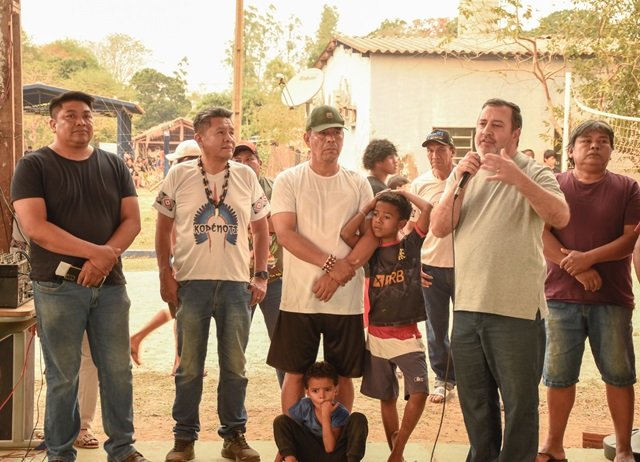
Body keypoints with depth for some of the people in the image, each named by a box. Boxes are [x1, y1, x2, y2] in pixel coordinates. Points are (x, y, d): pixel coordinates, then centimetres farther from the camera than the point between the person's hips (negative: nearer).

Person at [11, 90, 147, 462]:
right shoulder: (34, 166, -1)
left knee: (118, 370, 7)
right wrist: (94, 251, -17)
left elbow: (132, 221, 6)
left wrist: (106, 257, -13)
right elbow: (35, 227, -12)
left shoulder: (113, 166, 11)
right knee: (63, 376, 2)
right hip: (58, 287, -3)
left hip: (110, 284, 4)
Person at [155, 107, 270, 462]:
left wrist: (261, 276, 4)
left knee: (234, 367, 9)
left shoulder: (246, 176, 5)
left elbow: (261, 229, 12)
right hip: (192, 283, -2)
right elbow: (163, 228, 5)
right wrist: (166, 275, -2)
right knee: (189, 368, 5)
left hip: (237, 284, 2)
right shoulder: (179, 176, 0)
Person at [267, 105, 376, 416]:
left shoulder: (358, 184, 7)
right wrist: (331, 263, -19)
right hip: (299, 298, -2)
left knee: (343, 375, 9)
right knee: (295, 374, 5)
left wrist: (341, 272, -15)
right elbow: (285, 234, -10)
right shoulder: (288, 181, 0)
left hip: (346, 299, 2)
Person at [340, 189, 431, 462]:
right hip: (377, 335, 3)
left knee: (419, 392, -16)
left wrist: (405, 194, 1)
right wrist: (368, 206, -6)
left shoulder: (410, 244, -2)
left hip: (407, 335, -3)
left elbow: (428, 208, -14)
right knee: (387, 398, 12)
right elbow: (346, 234, -13)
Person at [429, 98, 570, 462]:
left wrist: (516, 177, -33)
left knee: (520, 404, 3)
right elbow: (439, 228, 0)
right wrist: (458, 182, -15)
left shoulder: (532, 173, -4)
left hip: (516, 309, -5)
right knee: (475, 402, 17)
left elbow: (560, 217, -21)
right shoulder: (464, 174, 11)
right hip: (467, 307, 5)